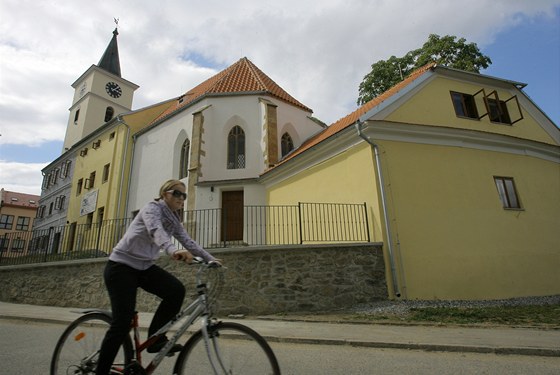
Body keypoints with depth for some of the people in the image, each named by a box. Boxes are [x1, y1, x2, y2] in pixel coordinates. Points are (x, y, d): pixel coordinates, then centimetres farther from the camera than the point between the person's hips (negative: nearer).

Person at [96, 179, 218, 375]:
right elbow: (155, 230, -37)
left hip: (144, 267, 7)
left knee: (177, 290, -17)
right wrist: (173, 250, -56)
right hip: (121, 266, -7)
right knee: (122, 323, -10)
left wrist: (210, 259, -5)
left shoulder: (174, 220, 8)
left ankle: (156, 338, 0)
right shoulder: (152, 208, -15)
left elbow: (188, 241, 4)